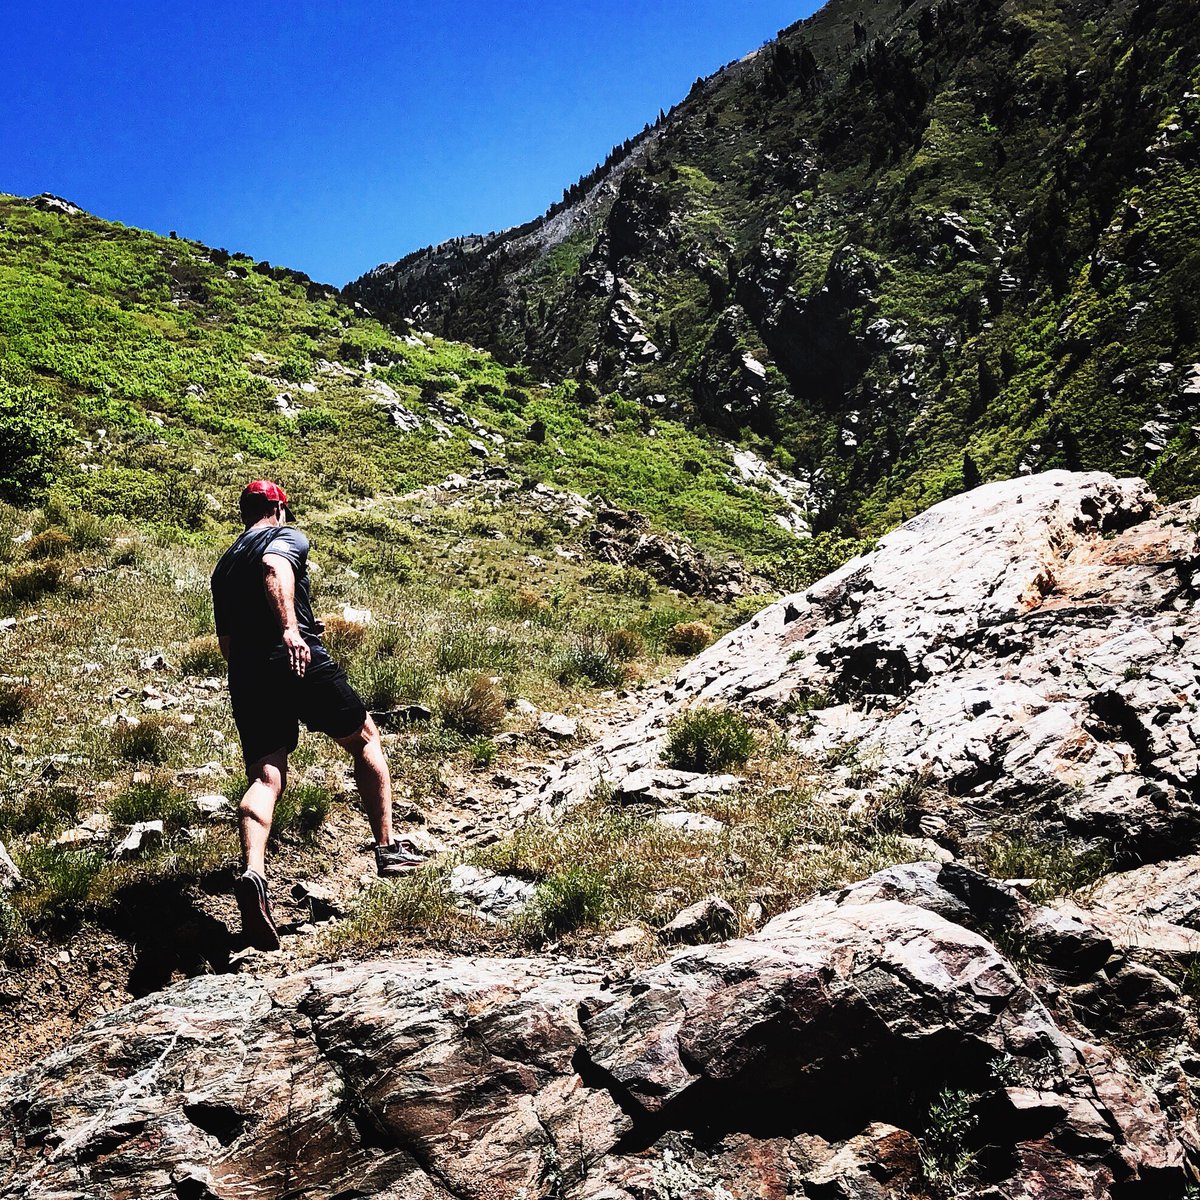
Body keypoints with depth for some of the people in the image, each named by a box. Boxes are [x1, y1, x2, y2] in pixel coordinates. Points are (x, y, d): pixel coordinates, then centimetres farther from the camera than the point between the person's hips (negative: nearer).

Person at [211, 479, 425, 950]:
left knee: (265, 777, -2)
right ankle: (388, 847, 13)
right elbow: (274, 567, -20)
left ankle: (253, 873, -28)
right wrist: (290, 628, -33)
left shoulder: (224, 565, 27)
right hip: (300, 663, -5)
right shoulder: (286, 537, 6)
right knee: (365, 739, 14)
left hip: (245, 675, 5)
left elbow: (226, 645, 28)